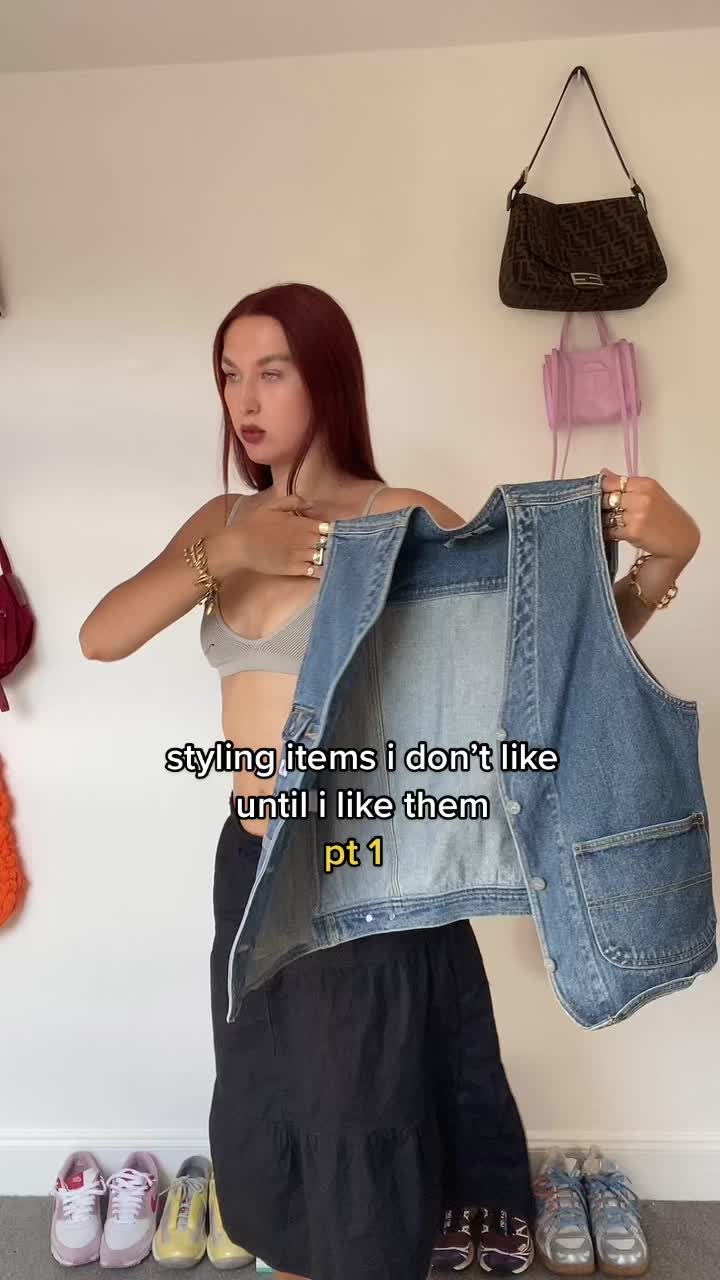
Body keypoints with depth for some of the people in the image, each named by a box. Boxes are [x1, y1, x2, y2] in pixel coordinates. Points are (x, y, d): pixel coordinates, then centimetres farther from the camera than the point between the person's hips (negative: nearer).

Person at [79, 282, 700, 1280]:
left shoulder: (403, 521, -12)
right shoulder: (223, 522, 5)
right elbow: (99, 639, -7)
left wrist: (662, 557, -31)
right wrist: (226, 554, -21)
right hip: (250, 866, 6)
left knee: (359, 1128, 14)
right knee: (261, 1125, 24)